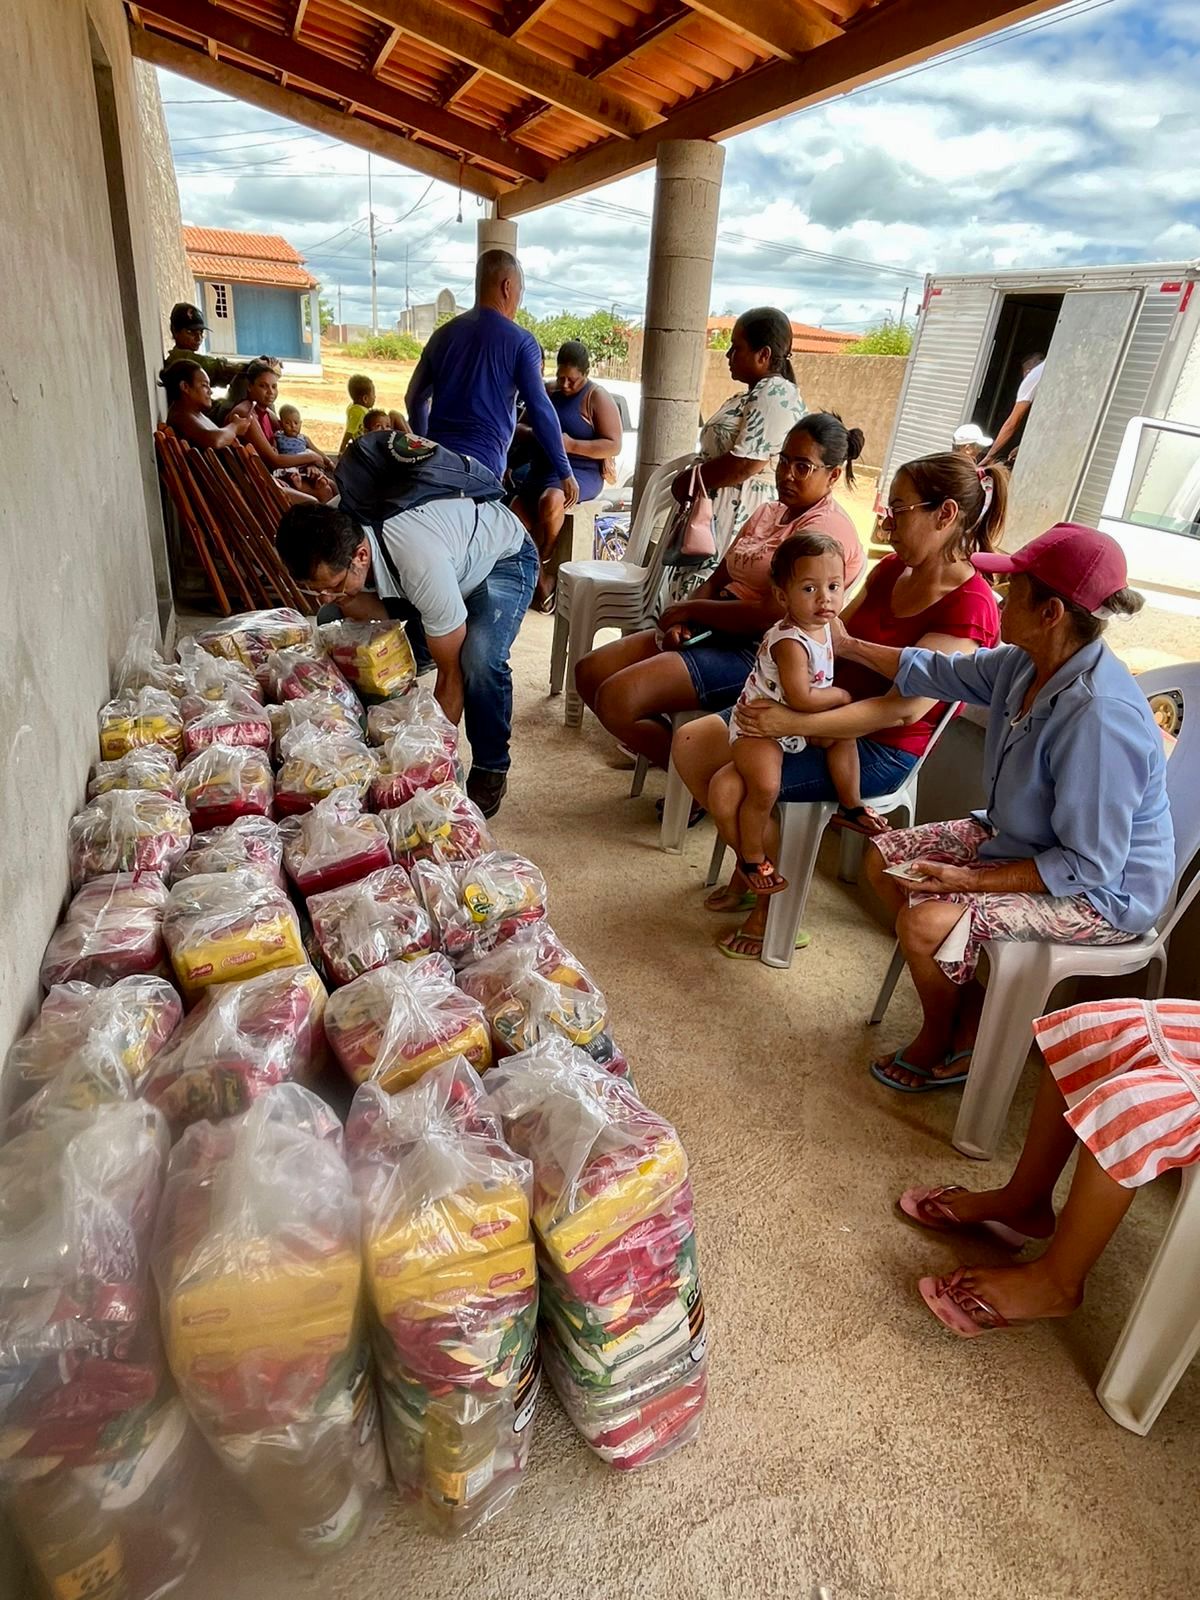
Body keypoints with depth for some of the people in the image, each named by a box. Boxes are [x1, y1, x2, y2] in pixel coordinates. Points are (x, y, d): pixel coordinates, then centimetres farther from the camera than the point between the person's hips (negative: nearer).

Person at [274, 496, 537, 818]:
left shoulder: (421, 565, -44)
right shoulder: (333, 533, -23)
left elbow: (451, 673, -33)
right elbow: (383, 610, -11)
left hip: (505, 558, -7)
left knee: (480, 660, -34)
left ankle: (491, 770, -10)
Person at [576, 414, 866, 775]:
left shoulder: (825, 529, -12)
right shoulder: (771, 512, 18)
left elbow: (771, 615, -22)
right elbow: (718, 578, 14)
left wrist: (691, 609, -10)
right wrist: (682, 620, -7)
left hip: (756, 653, -10)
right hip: (713, 629, 10)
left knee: (615, 699, -24)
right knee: (589, 672, 2)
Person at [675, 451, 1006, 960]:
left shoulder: (969, 606, -20)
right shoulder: (893, 569, 5)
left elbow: (905, 707, -29)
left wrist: (796, 723, -36)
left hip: (881, 749, -8)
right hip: (835, 714, 8)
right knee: (691, 743, -1)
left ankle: (773, 909, 3)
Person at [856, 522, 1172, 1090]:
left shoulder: (1100, 717, -35)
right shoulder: (1025, 664, -9)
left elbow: (1090, 866, -30)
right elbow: (938, 673, 11)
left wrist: (971, 881, -28)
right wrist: (849, 646, 15)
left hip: (1101, 891, -9)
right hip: (1023, 838, 9)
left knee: (925, 922, -25)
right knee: (885, 859, 5)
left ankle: (940, 1041, 10)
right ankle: (973, 1015, 15)